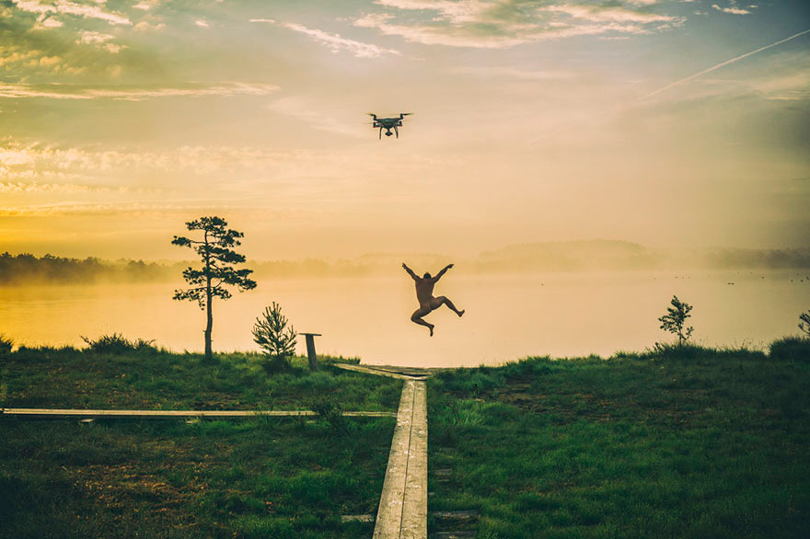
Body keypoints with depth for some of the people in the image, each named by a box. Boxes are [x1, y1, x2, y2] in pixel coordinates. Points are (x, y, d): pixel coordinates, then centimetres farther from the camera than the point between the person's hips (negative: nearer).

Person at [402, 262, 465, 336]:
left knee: (413, 318, 20)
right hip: (433, 304, 2)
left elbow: (411, 272, 28)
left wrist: (405, 267, 47)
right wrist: (448, 266, 40)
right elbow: (440, 273, 24)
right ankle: (458, 312, 35)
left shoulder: (419, 280, 11)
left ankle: (429, 325, 3)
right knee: (443, 298, 35)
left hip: (425, 308, -2)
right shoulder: (431, 281, 11)